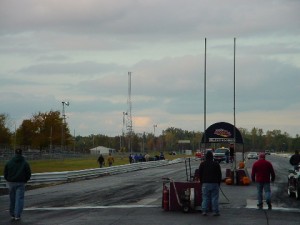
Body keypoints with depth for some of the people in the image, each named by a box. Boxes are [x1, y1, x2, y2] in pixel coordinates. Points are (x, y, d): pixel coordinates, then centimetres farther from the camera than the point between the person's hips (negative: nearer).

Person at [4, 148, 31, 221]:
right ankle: (17, 215, -8)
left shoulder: (9, 163, 1)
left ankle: (12, 215, 19)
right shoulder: (25, 163, -3)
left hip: (11, 183, 2)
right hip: (21, 183, -2)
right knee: (19, 199, -1)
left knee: (12, 199, 13)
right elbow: (29, 174, -2)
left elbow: (5, 174, 2)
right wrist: (24, 180, 13)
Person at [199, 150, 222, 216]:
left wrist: (202, 182, 16)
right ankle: (215, 211, 1)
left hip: (205, 183, 1)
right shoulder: (216, 164, 1)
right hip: (214, 183, -1)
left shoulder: (202, 164, 3)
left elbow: (200, 174, 6)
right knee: (215, 198, 2)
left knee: (205, 198, 3)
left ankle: (204, 211, -1)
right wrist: (219, 183, 15)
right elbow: (219, 174, 5)